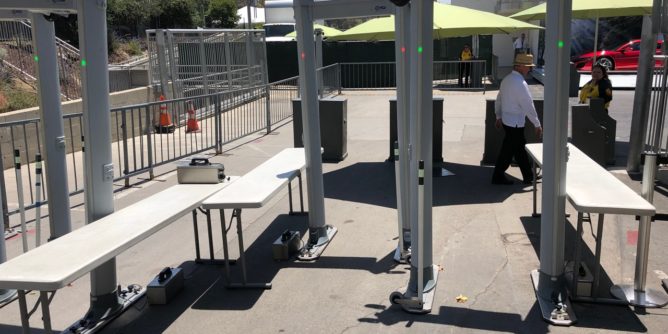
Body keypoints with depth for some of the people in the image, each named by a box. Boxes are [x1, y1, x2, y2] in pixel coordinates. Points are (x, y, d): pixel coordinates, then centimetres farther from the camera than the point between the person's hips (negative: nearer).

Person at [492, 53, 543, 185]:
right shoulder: (520, 83, -21)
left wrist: (499, 116, 25)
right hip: (515, 123, -9)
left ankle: (529, 176, 27)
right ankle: (498, 177, 14)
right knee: (508, 151, 3)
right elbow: (528, 105, -20)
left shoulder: (506, 79, 7)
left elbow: (499, 99, 15)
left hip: (506, 120, 9)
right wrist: (537, 125, -13)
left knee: (520, 149, 16)